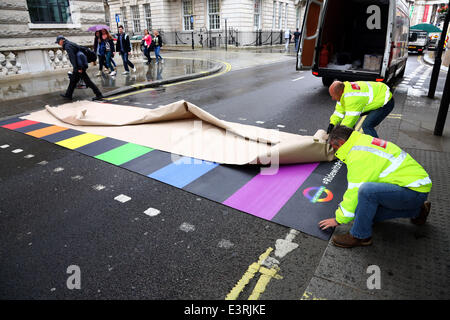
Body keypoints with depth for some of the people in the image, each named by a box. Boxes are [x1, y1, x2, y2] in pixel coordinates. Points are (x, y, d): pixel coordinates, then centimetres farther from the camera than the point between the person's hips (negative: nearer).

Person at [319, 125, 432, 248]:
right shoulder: (364, 142, 9)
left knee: (367, 190, -32)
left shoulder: (359, 156, -21)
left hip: (415, 192, -10)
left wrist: (338, 219, -8)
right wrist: (344, 204, 25)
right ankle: (416, 210, 23)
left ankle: (360, 236, -13)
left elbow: (355, 191, -19)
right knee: (369, 210, 11)